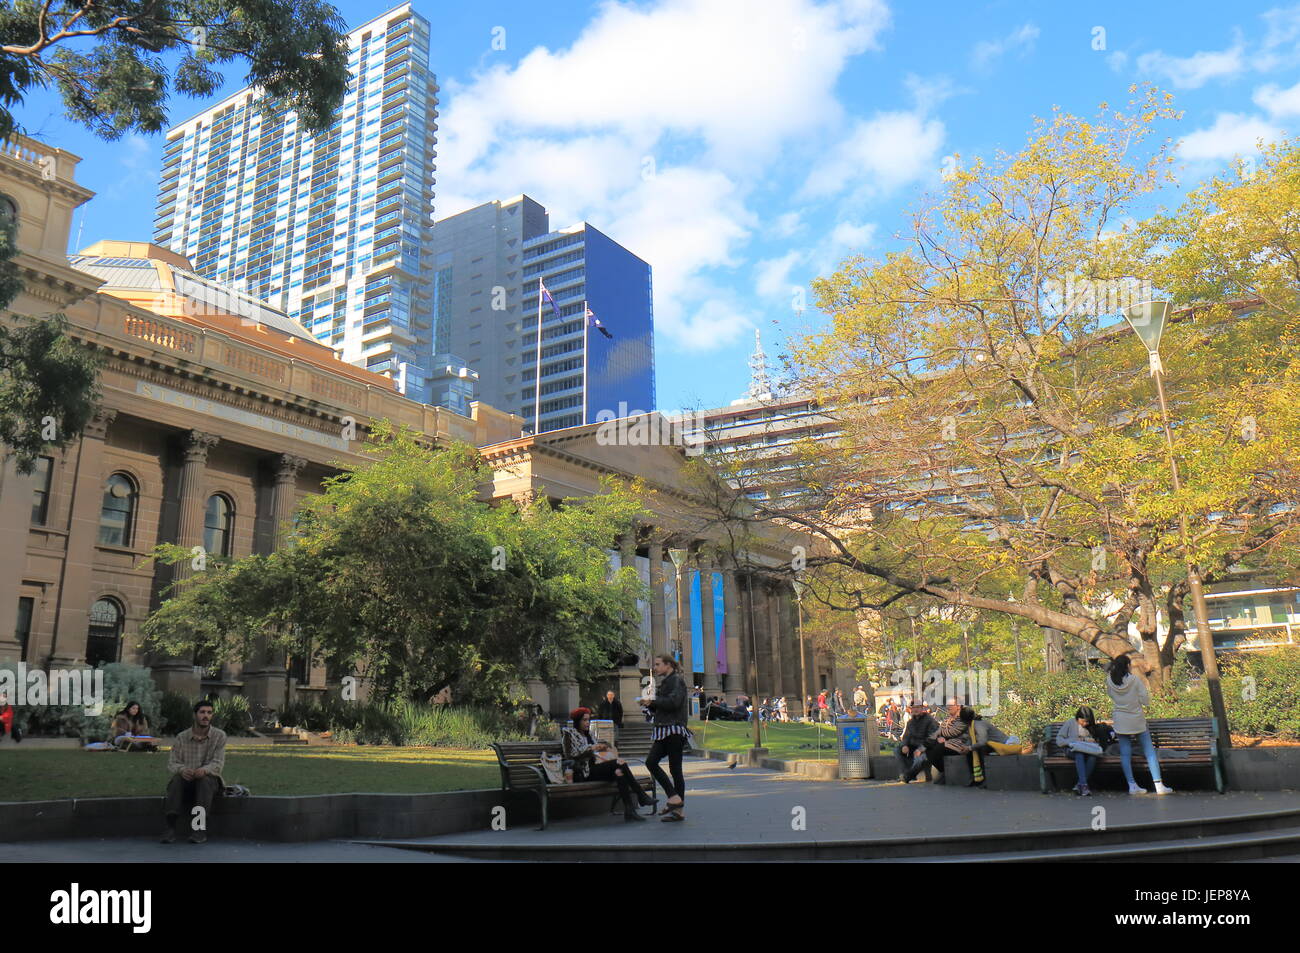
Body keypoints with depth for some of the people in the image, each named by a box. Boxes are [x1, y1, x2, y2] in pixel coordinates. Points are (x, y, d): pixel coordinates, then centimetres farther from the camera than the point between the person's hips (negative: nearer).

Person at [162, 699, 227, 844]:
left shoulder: (219, 736, -2)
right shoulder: (182, 737, 3)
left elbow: (218, 763, -9)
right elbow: (171, 763, -1)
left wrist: (204, 770, -32)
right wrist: (182, 770, -26)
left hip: (209, 779, -2)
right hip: (187, 780, 2)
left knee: (204, 780, -35)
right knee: (177, 779, -30)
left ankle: (201, 828, -36)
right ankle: (170, 826, -33)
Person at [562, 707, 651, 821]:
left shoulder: (588, 734, 23)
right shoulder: (569, 733, 2)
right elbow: (571, 755, -9)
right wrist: (591, 749, -16)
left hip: (593, 767, 7)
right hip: (583, 772, -7)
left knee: (619, 773, -26)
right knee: (618, 763, -26)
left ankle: (629, 811, -34)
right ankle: (641, 796, -24)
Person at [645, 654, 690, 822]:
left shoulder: (676, 681, -6)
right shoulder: (665, 682, 21)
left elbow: (673, 702, -21)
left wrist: (652, 701, -12)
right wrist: (651, 704, 7)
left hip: (674, 729, -9)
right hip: (664, 731, 9)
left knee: (675, 768, -6)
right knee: (651, 761, -1)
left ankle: (679, 810, -1)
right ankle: (674, 797, 3)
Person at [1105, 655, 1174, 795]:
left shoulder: (1110, 681, -5)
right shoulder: (1135, 680, -13)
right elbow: (1146, 700, -10)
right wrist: (1145, 687, 7)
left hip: (1120, 723, 2)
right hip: (1137, 721, -2)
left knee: (1125, 753, 6)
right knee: (1149, 752, 6)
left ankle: (1132, 785, 3)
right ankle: (1158, 784, 5)